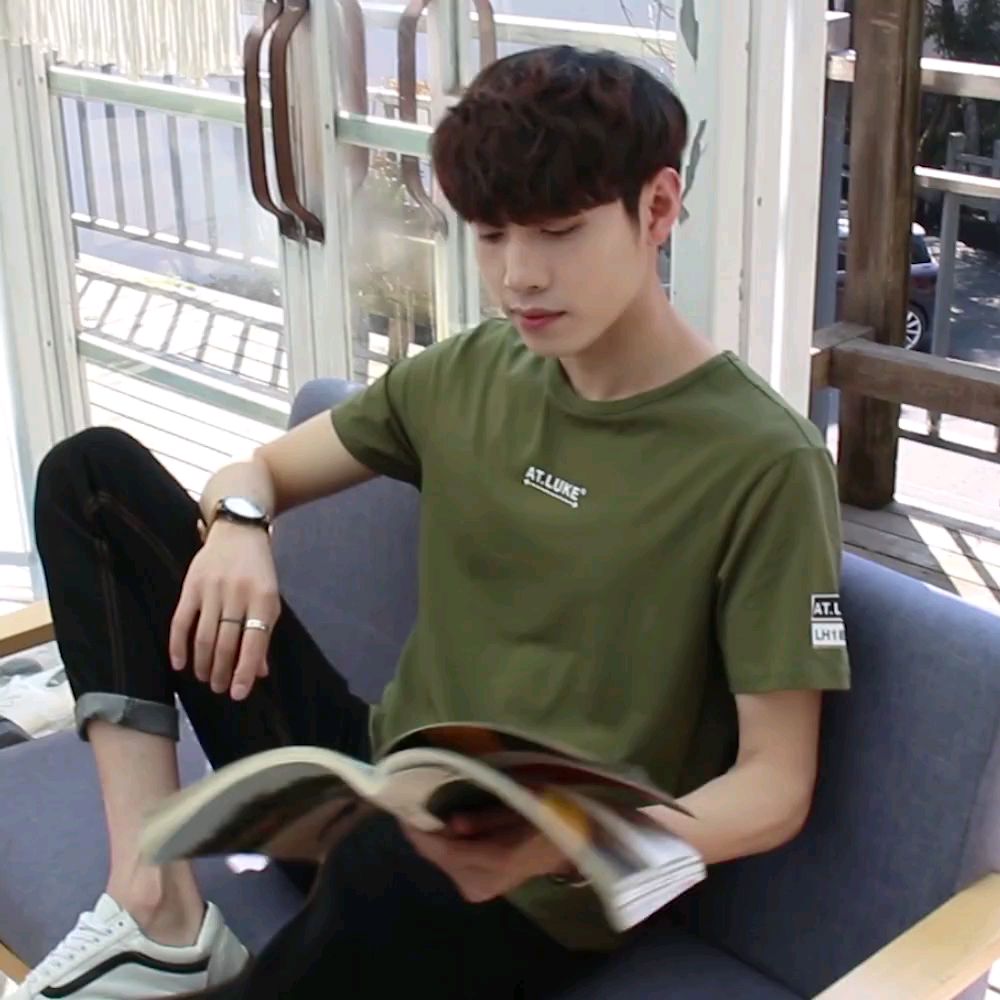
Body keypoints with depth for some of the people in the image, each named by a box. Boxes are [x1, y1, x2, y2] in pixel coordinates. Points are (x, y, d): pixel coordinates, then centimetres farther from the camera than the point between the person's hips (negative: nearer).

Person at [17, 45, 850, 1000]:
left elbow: (775, 788, -14)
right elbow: (261, 468, 16)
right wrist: (237, 525, -10)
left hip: (529, 896, -6)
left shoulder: (764, 463, -14)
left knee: (388, 866, -45)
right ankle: (159, 913, -11)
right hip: (375, 791, 7)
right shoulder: (469, 373, 5)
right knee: (95, 473, 1)